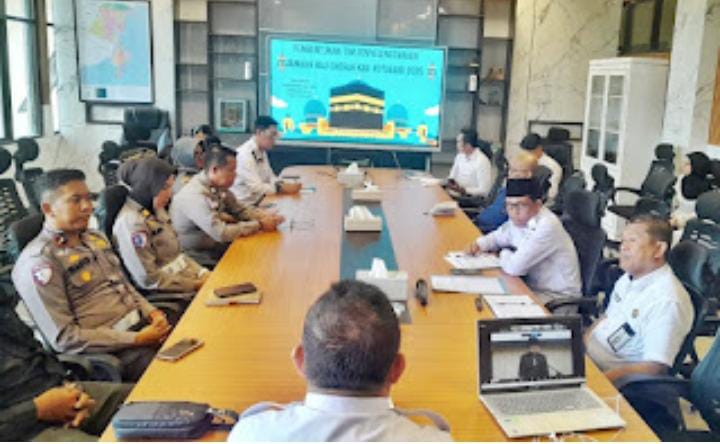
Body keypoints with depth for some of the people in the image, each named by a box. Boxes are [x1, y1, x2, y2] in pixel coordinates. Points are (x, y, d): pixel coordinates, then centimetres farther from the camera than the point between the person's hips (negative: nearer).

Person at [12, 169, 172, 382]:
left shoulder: (95, 238, 14)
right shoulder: (39, 262, -11)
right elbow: (63, 337, -14)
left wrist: (151, 312, 1)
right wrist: (136, 340, -18)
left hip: (143, 325, 8)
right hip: (110, 352, -8)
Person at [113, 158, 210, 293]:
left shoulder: (155, 210, 8)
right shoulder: (131, 223, -19)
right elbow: (149, 280, -20)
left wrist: (202, 272, -2)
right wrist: (195, 284, -16)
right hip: (164, 294, -8)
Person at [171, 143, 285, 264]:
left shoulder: (218, 186, -3)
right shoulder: (194, 196, -26)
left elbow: (239, 209, 11)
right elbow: (221, 233, -30)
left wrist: (265, 216, -7)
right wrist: (259, 225, -22)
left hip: (218, 247, 7)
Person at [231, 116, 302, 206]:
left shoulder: (262, 152, 9)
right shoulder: (245, 154, -19)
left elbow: (270, 177, 11)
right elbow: (256, 187, -24)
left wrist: (287, 185, -7)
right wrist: (283, 188, -24)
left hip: (258, 202, 9)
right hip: (243, 205, -9)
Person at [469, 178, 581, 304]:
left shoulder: (548, 226, -26)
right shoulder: (520, 220, -1)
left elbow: (514, 267, -30)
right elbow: (497, 237, 21)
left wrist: (504, 254, -7)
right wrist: (479, 244, 0)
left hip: (558, 296, -7)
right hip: (533, 287, 7)